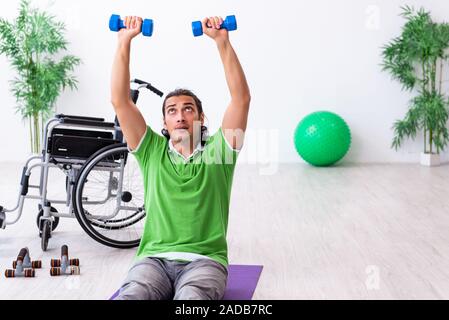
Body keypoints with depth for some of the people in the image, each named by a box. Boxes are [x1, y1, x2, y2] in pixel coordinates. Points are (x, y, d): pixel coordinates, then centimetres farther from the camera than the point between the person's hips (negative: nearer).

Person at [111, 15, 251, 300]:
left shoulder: (216, 150, 13)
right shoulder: (153, 152, 17)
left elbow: (242, 98, 2)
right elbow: (120, 100, 9)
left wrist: (222, 41, -6)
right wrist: (124, 42, 2)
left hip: (205, 260, -1)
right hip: (154, 258, 2)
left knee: (191, 300, -37)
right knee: (130, 297, -33)